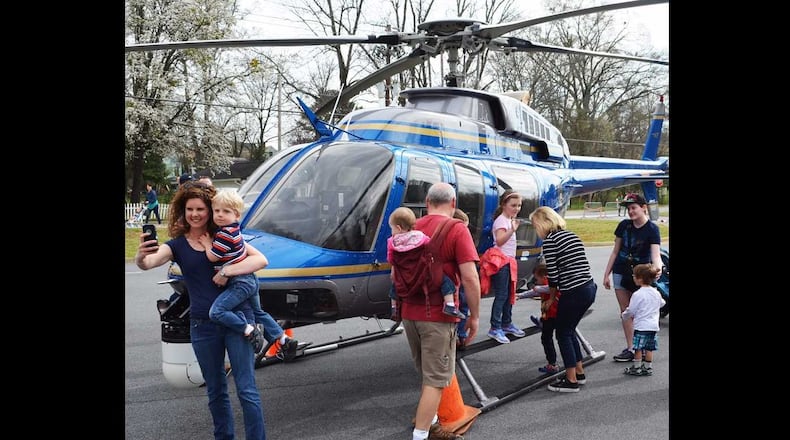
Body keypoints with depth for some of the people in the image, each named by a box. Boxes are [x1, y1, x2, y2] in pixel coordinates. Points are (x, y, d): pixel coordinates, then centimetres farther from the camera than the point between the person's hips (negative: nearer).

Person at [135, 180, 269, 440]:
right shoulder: (177, 245, 4)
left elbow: (261, 260, -7)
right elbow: (150, 262, -16)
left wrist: (227, 271, -19)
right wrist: (141, 256, -39)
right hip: (203, 326, 2)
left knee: (246, 389, -3)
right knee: (215, 391, 16)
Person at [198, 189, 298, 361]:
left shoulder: (225, 234, -19)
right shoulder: (233, 228, 9)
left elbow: (213, 257, -17)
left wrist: (207, 244, -2)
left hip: (240, 283, -10)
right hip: (250, 280, 10)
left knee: (216, 311, -19)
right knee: (258, 313, 23)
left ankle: (249, 330, -16)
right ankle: (283, 339, 24)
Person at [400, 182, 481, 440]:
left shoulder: (411, 229, 8)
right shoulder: (457, 229, -10)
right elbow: (470, 277, -17)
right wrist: (474, 315, -7)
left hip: (409, 313, 6)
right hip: (437, 315, -6)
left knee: (426, 374, 22)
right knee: (436, 379, 1)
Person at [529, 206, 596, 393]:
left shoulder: (549, 240, -9)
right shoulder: (572, 235, 15)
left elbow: (553, 274, -8)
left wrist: (551, 298, 7)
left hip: (573, 293, -8)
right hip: (589, 288, 8)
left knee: (563, 333, 6)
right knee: (569, 330, 21)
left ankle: (571, 381, 10)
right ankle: (579, 373, 29)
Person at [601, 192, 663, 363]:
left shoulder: (652, 229, -12)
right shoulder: (624, 225, -1)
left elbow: (655, 254, -25)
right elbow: (615, 251, 7)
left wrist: (657, 267, -47)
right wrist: (606, 274, 6)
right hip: (621, 273, 4)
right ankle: (630, 348, 9)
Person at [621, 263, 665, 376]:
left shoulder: (637, 294, -16)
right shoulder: (656, 293, 5)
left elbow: (631, 311, -10)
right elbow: (662, 303, 23)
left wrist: (624, 315, 11)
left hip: (641, 326, -7)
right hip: (654, 326, 7)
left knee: (638, 348, 3)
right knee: (649, 348, 11)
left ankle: (636, 368, 9)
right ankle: (648, 368, 16)